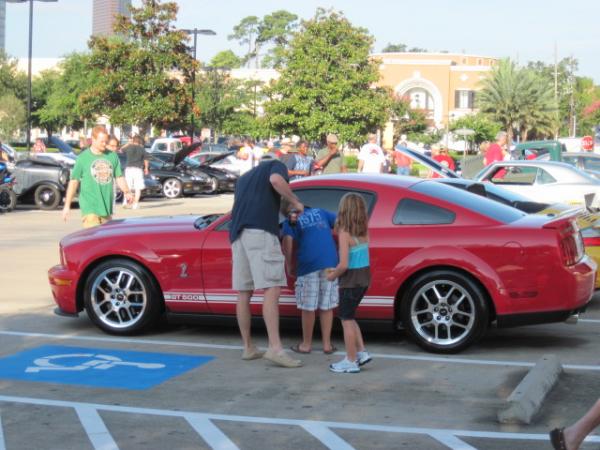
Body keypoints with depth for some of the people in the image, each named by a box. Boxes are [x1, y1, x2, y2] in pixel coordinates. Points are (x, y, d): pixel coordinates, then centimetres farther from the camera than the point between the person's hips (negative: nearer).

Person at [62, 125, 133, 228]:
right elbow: (74, 181, -2)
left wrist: (126, 192, -7)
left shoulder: (113, 156, 8)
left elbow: (119, 177, 13)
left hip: (107, 208, 5)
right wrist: (67, 206, -4)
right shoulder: (83, 157, -3)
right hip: (90, 207, -5)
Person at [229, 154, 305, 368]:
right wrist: (295, 202, 5)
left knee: (243, 293, 9)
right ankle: (275, 348, -23)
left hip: (237, 234, 7)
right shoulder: (275, 165, 16)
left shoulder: (244, 178, 35)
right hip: (260, 231, -7)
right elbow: (276, 180, -8)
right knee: (272, 289, -14)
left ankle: (248, 347, 15)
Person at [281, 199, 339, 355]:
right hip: (330, 263, 3)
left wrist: (290, 266, 3)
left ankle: (306, 344, 17)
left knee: (308, 307, 8)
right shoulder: (320, 212, 18)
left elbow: (287, 243, -7)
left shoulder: (290, 222, 8)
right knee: (326, 307, 9)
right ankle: (327, 344, 13)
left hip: (309, 265, -3)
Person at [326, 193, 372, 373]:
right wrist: (338, 271, 13)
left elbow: (344, 264, -23)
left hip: (350, 281, -7)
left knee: (346, 320, 4)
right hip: (364, 278, 7)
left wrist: (333, 276, -5)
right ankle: (361, 352, 20)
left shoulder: (344, 233, -18)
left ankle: (351, 361, 9)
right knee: (349, 318, 21)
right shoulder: (364, 232, 4)